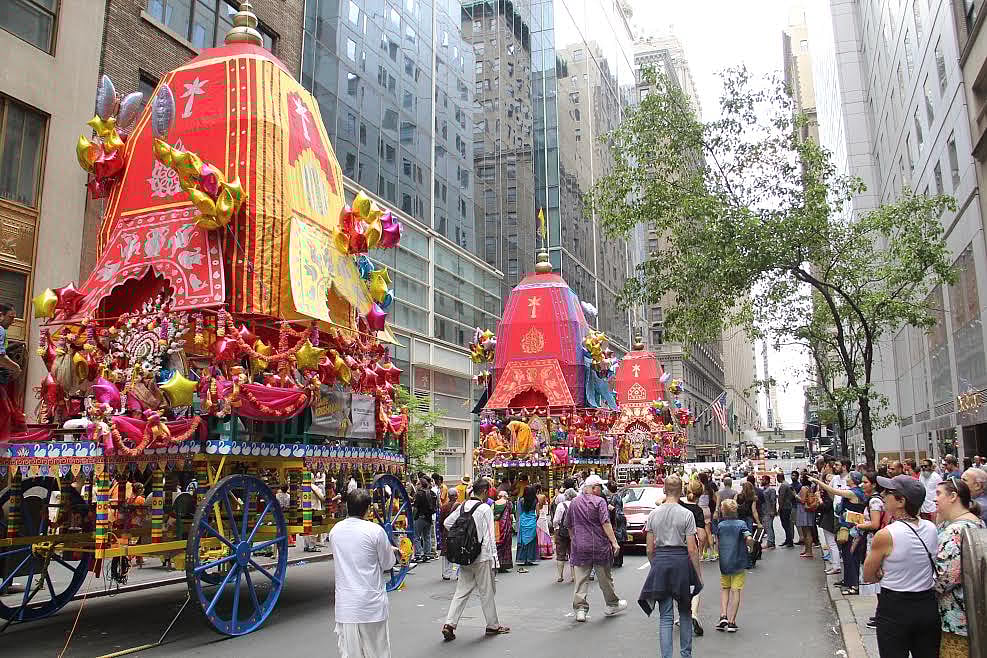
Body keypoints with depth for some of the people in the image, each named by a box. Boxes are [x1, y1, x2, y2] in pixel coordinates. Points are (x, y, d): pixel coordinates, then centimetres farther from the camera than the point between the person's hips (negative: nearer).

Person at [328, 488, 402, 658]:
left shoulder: (334, 531, 1)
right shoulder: (375, 531, -12)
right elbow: (387, 564, -2)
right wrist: (394, 552, 20)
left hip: (345, 605, 4)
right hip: (371, 605, -3)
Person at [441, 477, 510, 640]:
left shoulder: (462, 506, 4)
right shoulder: (485, 508, -15)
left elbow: (447, 523, 10)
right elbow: (489, 536, -15)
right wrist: (494, 557, -9)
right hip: (482, 556, -5)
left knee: (462, 590, 10)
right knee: (487, 592, 9)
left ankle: (449, 624, 2)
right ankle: (493, 625, 22)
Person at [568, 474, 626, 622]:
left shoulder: (574, 502, 8)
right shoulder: (599, 501, -8)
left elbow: (569, 526, 15)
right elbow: (606, 523, -16)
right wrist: (614, 542, -14)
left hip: (579, 547, 3)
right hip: (599, 546, -3)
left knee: (581, 579, 4)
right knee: (605, 577, 12)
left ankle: (580, 608, -2)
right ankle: (612, 605, 26)